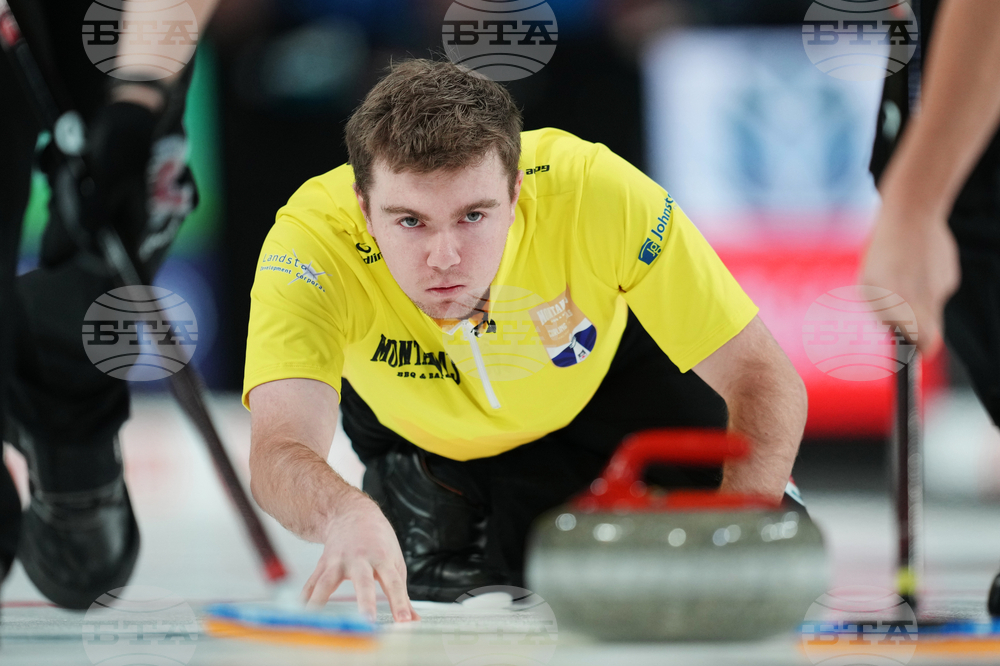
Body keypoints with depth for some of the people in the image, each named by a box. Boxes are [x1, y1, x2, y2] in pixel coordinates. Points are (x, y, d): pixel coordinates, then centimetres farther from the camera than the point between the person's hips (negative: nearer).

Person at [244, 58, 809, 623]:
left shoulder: (590, 189, -40)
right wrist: (348, 517, -77)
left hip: (607, 380, 0)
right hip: (414, 424, 0)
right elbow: (278, 451, -53)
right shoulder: (312, 239, -40)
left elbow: (766, 382, -34)